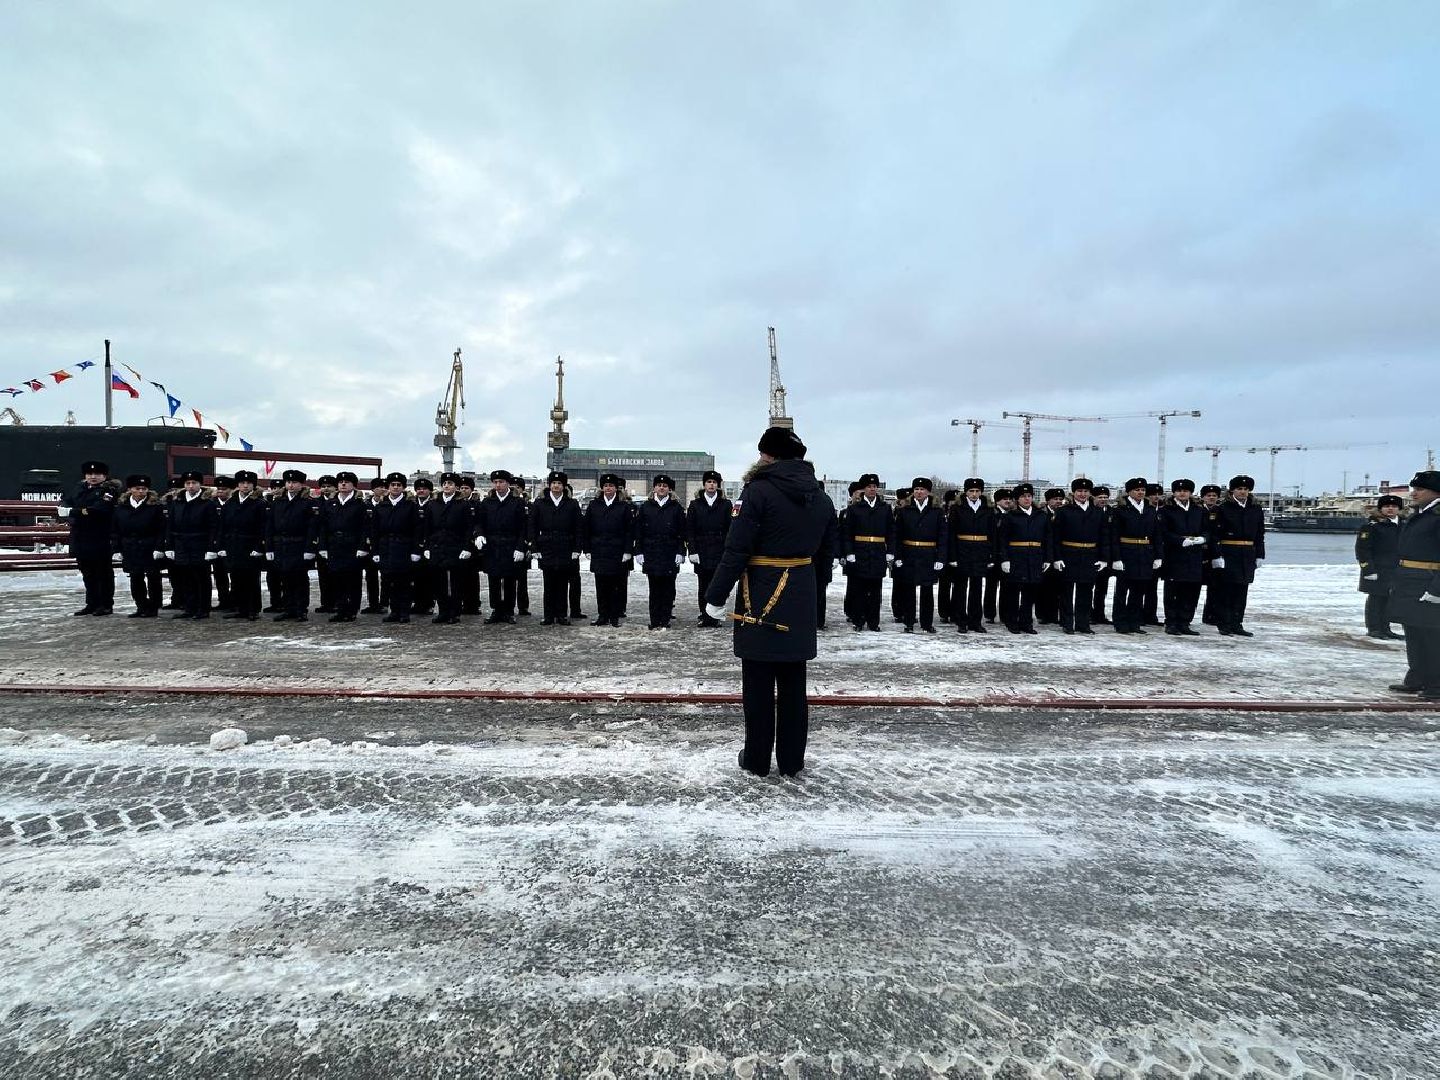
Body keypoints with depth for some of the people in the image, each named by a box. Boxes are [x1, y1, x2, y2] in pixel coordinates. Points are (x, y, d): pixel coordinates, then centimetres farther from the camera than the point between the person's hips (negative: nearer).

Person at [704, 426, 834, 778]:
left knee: (758, 683, 6)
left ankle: (757, 759, 17)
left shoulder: (759, 491, -14)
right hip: (801, 603, 5)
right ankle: (792, 761, 21)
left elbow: (737, 550, -17)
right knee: (793, 683, 12)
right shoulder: (820, 497, 6)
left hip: (760, 602, -5)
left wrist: (716, 597, -11)